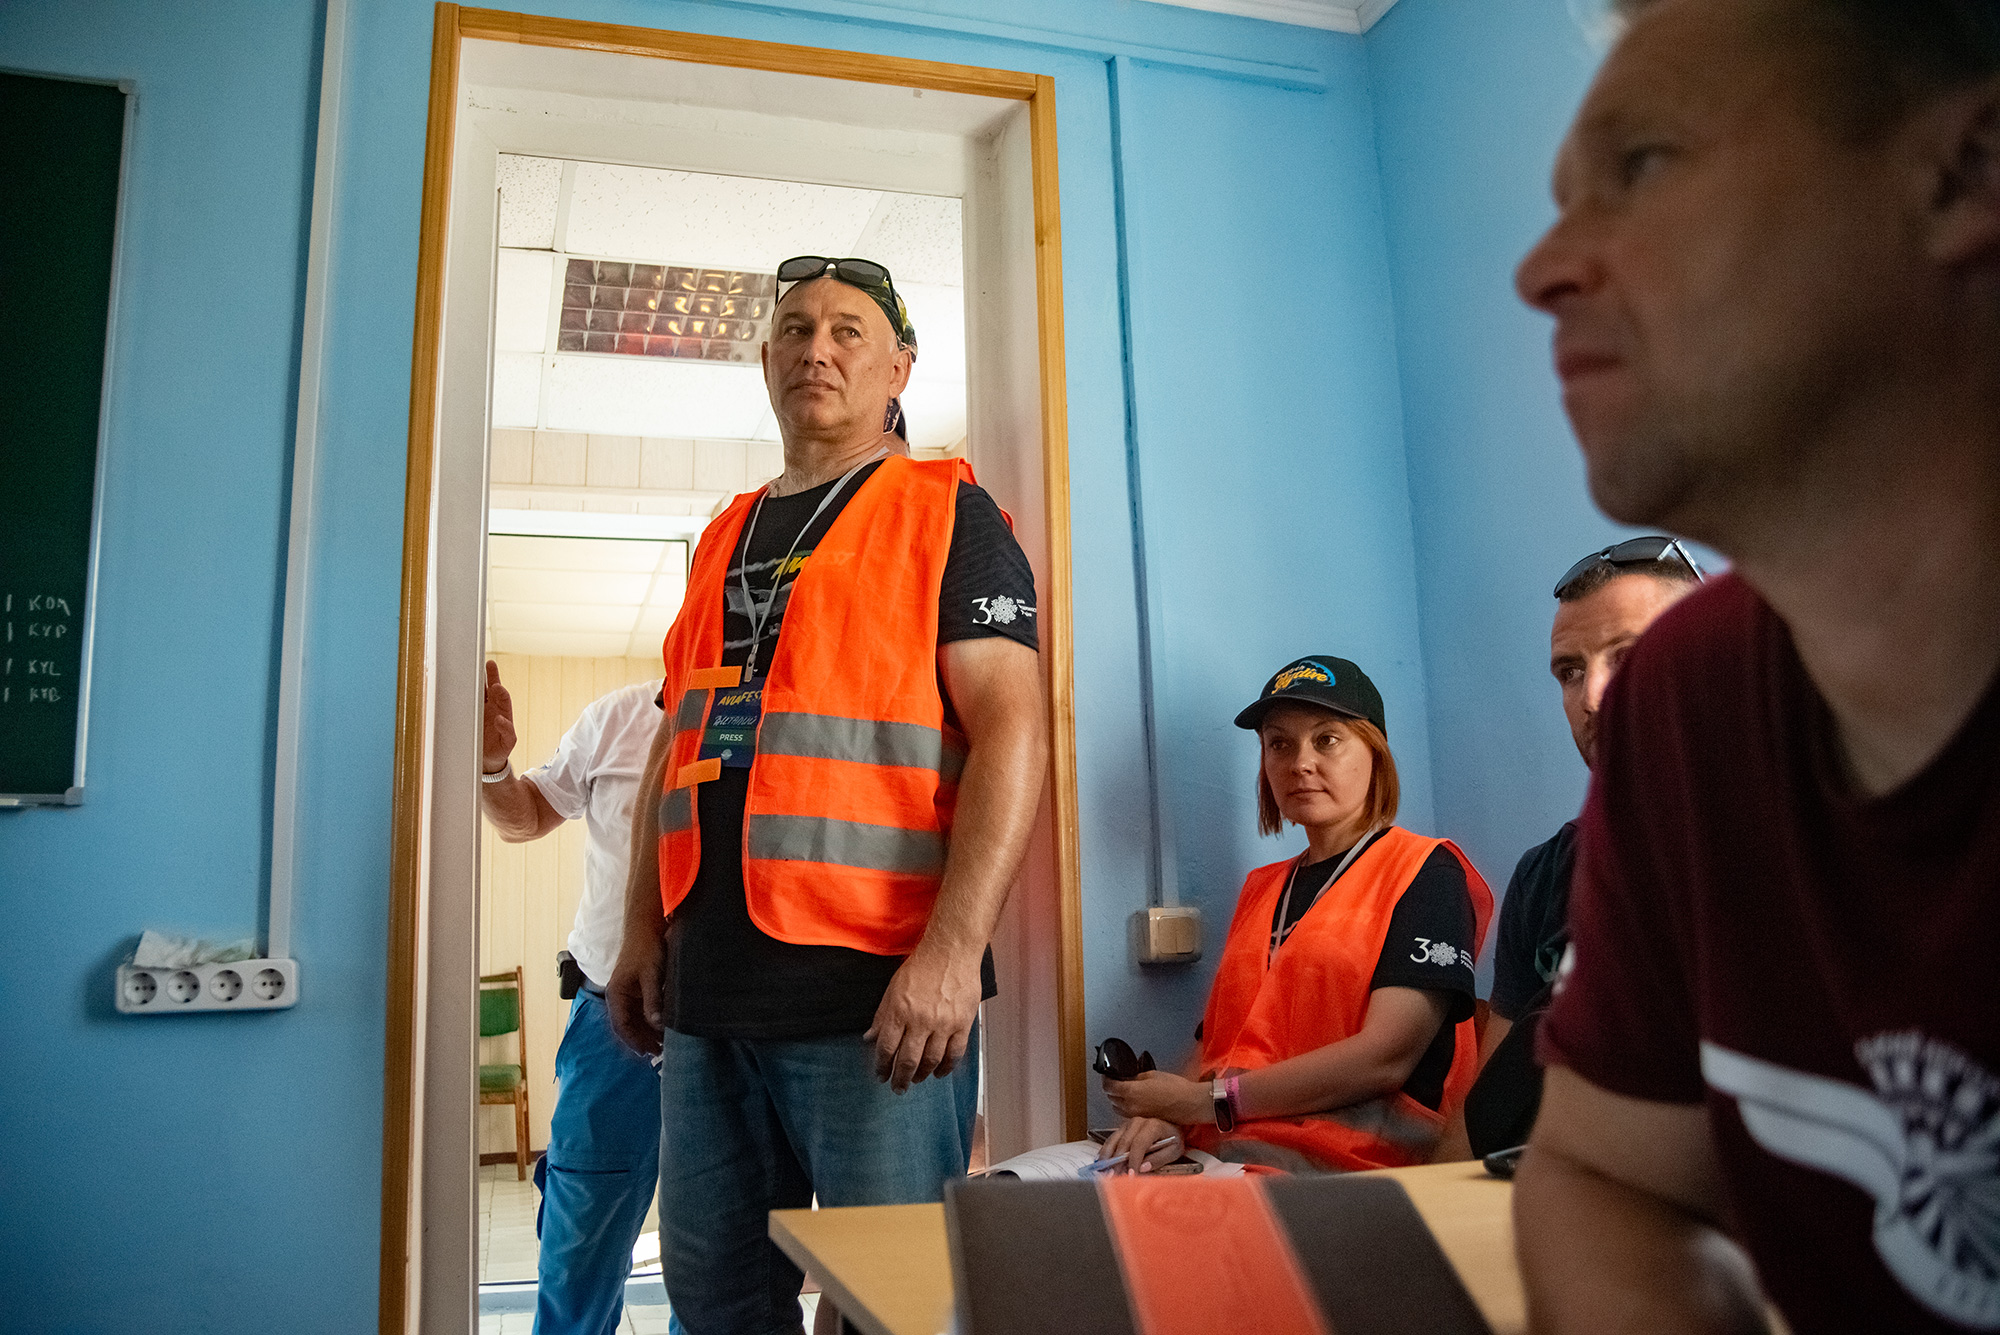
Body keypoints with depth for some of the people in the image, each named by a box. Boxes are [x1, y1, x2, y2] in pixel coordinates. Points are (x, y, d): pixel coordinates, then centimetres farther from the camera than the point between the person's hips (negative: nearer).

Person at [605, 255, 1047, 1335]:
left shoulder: (946, 516, 0)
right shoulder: (724, 539, 19)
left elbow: (1010, 729, -10)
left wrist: (953, 949, -20)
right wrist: (644, 930, 14)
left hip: (875, 993, -6)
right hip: (707, 991, 7)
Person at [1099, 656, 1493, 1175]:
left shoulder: (1426, 873, 3)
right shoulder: (1261, 888, 26)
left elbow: (1385, 1058, -10)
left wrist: (1206, 1101, -9)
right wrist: (1165, 1118, -7)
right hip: (1222, 1149, 6)